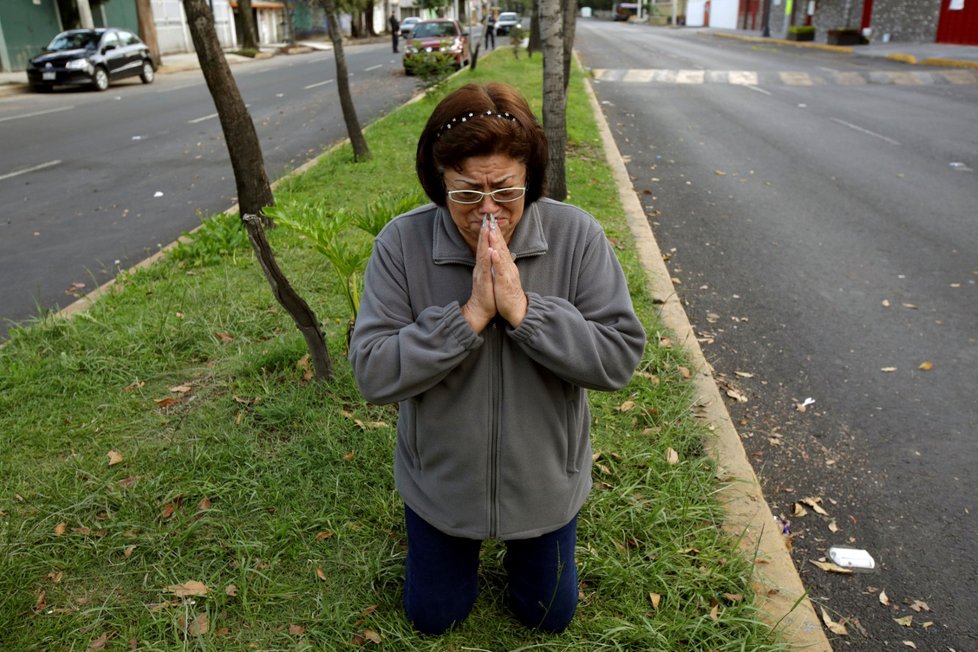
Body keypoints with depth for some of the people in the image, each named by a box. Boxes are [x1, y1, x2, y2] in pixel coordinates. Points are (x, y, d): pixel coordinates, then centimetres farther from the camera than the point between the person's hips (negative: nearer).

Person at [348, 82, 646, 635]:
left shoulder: (577, 236, -19)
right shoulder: (402, 243, -20)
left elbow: (620, 357, -21)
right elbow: (373, 374, -23)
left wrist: (522, 309, -32)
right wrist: (471, 314, -32)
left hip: (544, 482, 1)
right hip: (440, 484, 0)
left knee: (549, 617, 23)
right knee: (433, 619, 22)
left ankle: (524, 545, 51)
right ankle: (462, 544, 50)